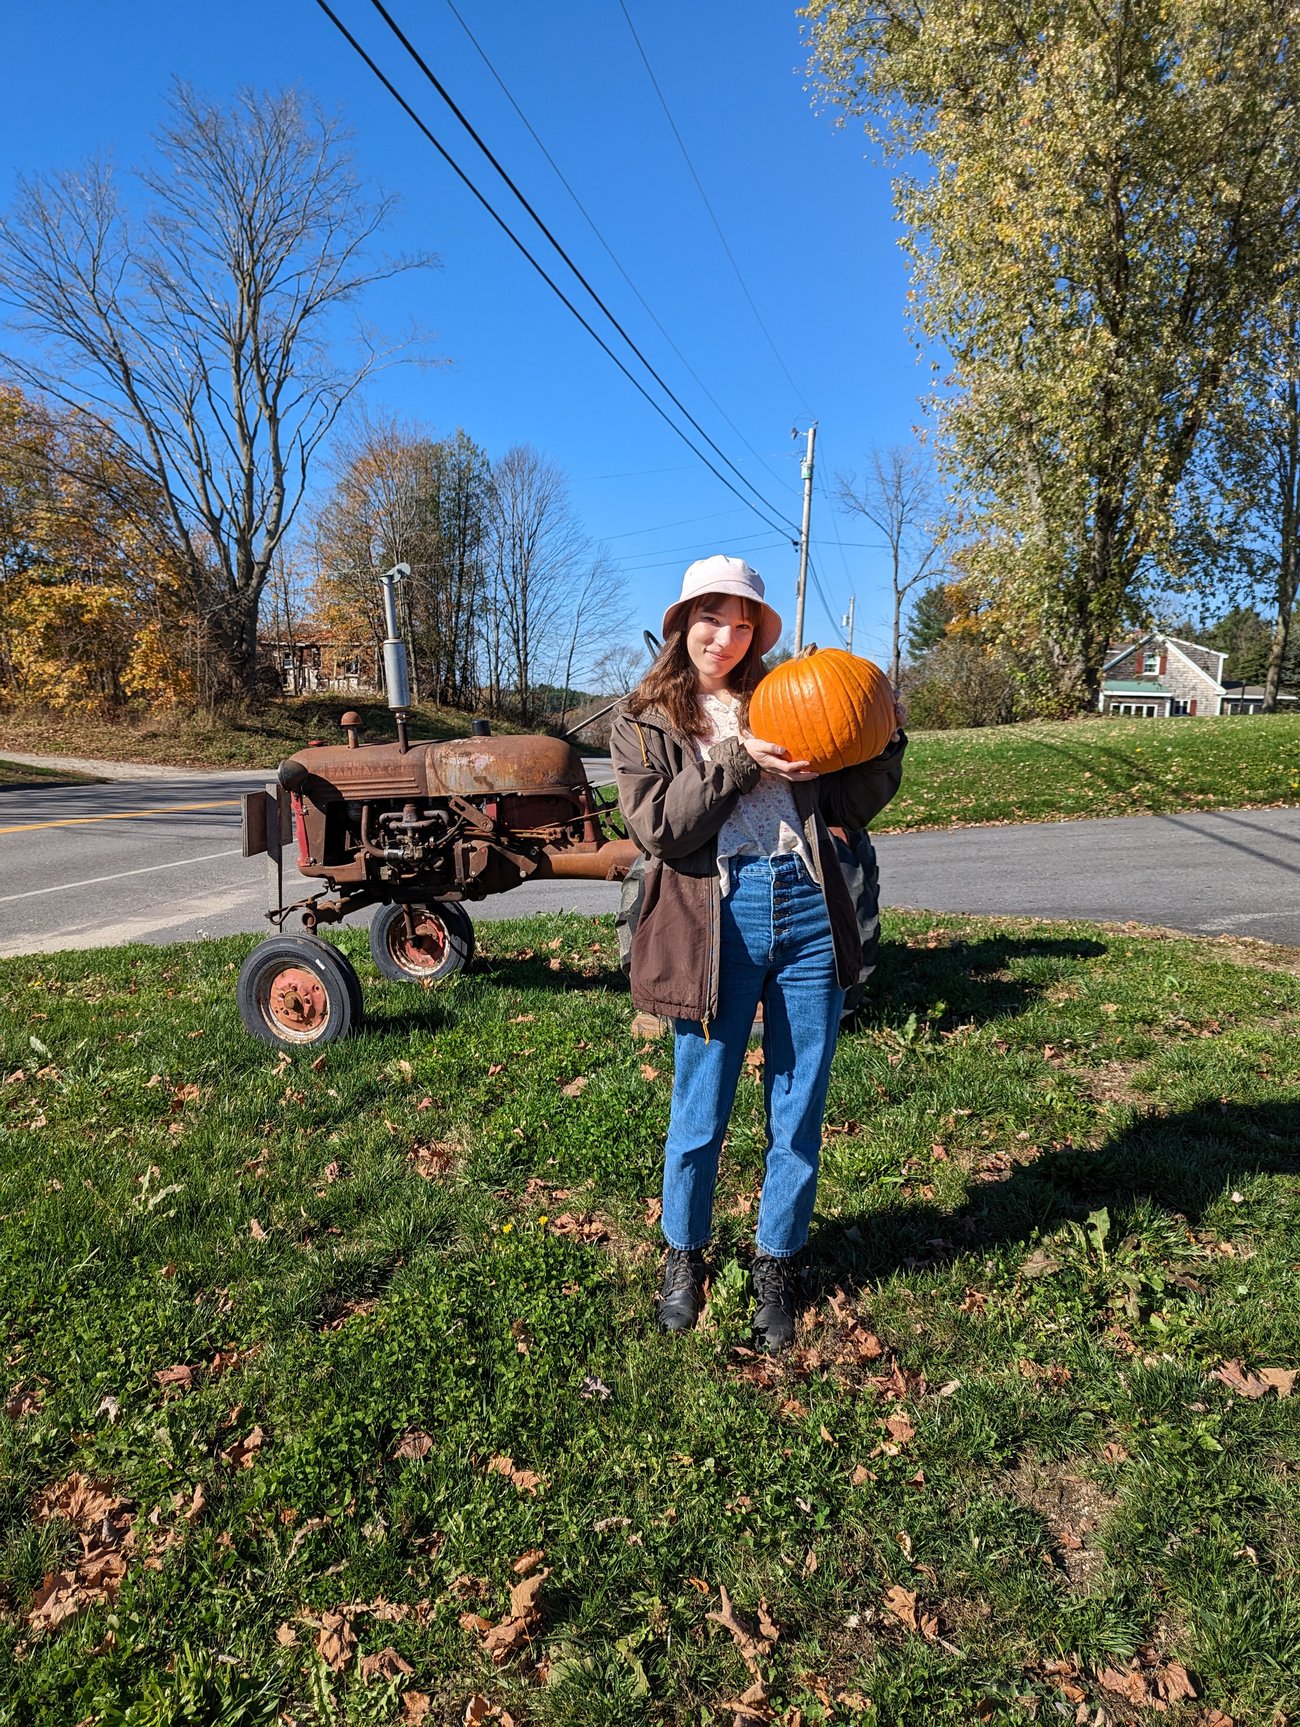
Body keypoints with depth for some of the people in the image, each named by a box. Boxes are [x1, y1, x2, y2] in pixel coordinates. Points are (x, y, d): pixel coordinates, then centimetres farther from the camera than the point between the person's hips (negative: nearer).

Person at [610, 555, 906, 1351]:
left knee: (799, 1112, 10)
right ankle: (685, 1255, 33)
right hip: (716, 921, -3)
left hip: (809, 911, 3)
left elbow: (848, 806, 13)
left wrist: (884, 741, -1)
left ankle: (777, 1266, 30)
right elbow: (658, 827, -8)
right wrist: (739, 764, -13)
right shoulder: (644, 723, 7)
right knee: (701, 1114, 8)